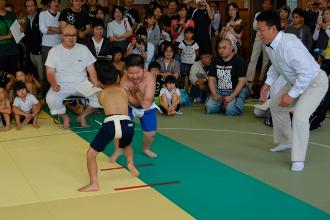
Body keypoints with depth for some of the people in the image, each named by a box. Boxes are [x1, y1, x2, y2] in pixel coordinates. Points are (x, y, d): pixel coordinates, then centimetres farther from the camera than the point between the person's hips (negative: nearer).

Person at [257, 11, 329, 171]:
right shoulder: (269, 45, -8)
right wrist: (268, 84, -1)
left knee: (299, 116, -25)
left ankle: (298, 159, -10)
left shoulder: (289, 45, -35)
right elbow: (275, 66, 12)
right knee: (275, 105, 18)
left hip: (315, 81, -10)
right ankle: (286, 141, 38)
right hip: (296, 81, 10)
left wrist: (292, 95, -27)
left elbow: (306, 72, -34)